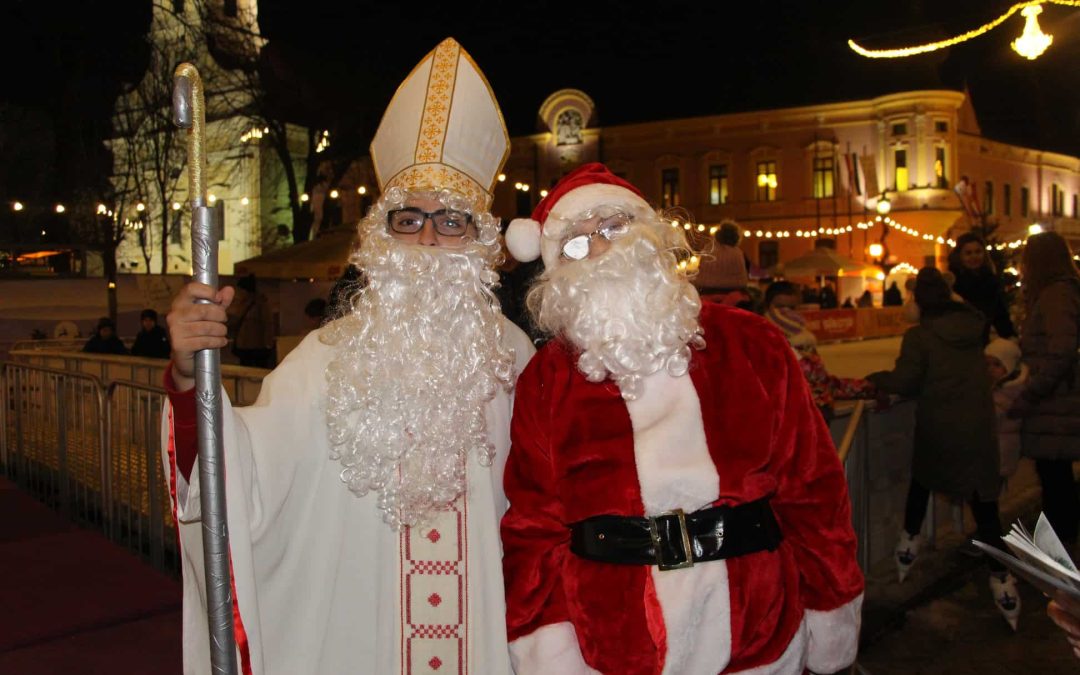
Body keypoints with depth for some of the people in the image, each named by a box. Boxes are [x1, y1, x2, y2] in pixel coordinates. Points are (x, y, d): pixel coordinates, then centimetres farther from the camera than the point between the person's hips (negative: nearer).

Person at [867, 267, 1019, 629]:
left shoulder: (919, 335, -13)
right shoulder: (973, 326, 2)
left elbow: (905, 382, -15)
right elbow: (971, 371, 14)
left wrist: (874, 378, 1)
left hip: (938, 429, -2)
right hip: (978, 427, 3)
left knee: (921, 482, 24)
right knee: (985, 506, 4)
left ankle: (908, 546, 32)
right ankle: (1002, 581, 2)